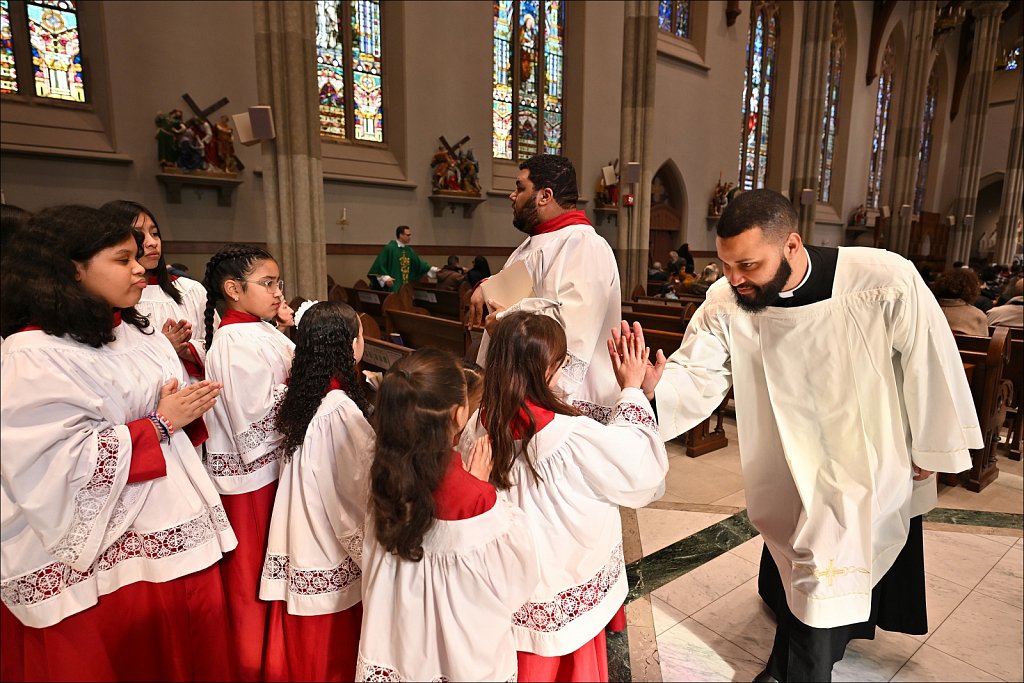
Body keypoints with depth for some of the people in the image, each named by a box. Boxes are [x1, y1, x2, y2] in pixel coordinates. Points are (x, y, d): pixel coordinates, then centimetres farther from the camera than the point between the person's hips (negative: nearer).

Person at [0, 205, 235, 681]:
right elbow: (59, 465, -22)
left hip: (180, 530, 7)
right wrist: (159, 425, -18)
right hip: (113, 556, -7)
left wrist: (191, 411, -2)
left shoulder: (136, 333, 10)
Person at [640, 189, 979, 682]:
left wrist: (933, 448, -3)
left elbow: (930, 364, -15)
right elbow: (697, 375, -23)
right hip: (790, 470, 3)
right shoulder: (725, 303, -21)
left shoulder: (887, 281, -28)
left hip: (872, 464, -3)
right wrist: (652, 387, -46)